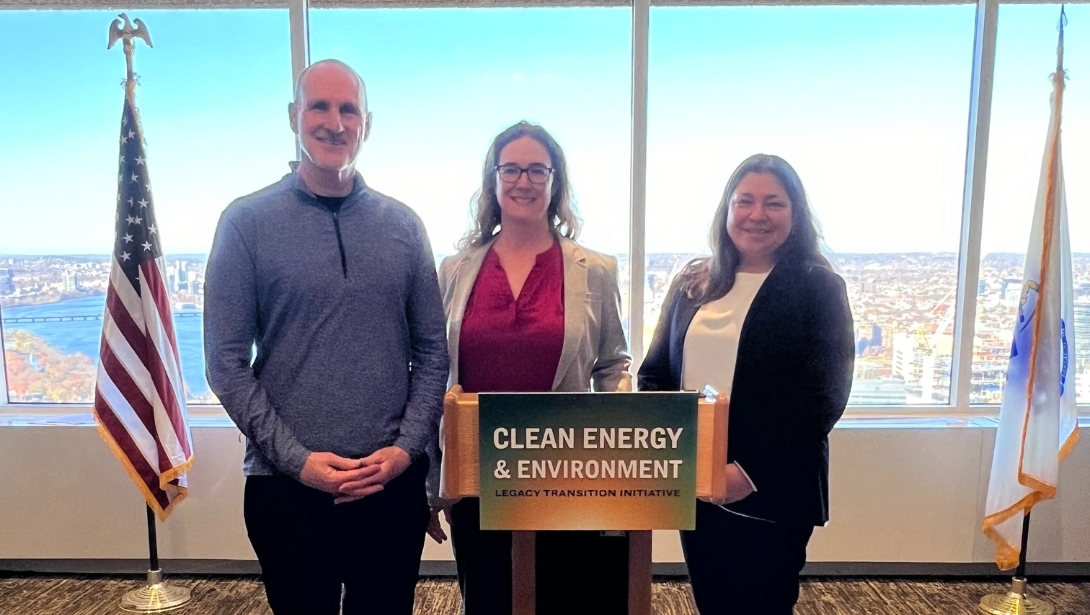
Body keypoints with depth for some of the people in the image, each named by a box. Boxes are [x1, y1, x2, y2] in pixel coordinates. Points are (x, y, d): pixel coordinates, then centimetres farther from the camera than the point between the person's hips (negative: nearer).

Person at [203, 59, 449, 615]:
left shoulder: (403, 225, 4)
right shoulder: (247, 222, -3)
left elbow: (432, 351, 4)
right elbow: (226, 363, -5)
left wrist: (407, 448, -7)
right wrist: (298, 459, -11)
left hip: (394, 482, 2)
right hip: (287, 485, -2)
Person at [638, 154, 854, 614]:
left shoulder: (819, 287, -6)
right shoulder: (692, 282, 5)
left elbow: (823, 397, -12)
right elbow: (654, 371, 8)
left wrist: (751, 471, -20)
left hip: (771, 496, -4)